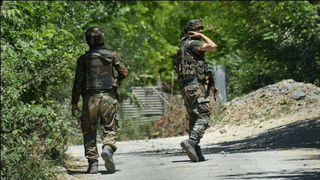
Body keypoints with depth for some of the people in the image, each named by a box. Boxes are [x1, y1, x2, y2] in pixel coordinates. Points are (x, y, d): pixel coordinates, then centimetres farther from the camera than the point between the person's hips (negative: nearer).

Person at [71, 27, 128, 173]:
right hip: (108, 97, 0)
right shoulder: (112, 55, 5)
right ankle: (108, 148, -25)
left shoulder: (83, 59, 2)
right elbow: (123, 72, 3)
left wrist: (74, 102, 4)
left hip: (90, 98, 0)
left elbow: (78, 81, 0)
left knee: (89, 131, 7)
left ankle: (92, 163, 2)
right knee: (110, 128, 6)